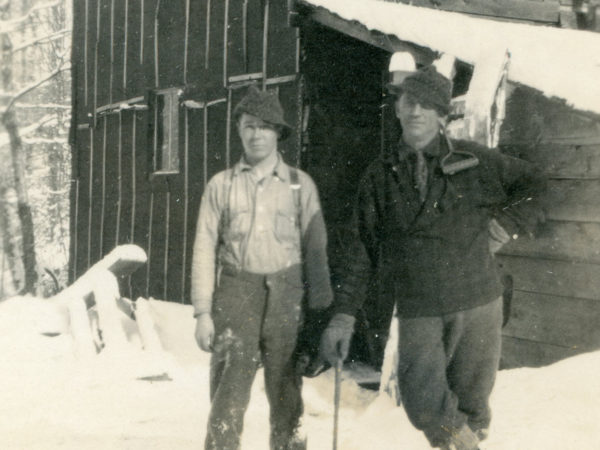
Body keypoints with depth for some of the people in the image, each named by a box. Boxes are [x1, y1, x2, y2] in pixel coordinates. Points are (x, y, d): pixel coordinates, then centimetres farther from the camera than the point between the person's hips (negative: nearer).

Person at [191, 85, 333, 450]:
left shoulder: (300, 184, 8)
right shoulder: (221, 185, 9)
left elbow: (315, 247, 8)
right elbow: (205, 250, 7)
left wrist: (321, 307, 2)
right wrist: (203, 312, 0)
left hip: (287, 296, 0)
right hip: (236, 293, 0)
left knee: (286, 391, 6)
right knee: (229, 390, -6)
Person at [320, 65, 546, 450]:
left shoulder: (476, 162, 3)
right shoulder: (379, 177, 7)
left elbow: (536, 185, 15)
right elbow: (362, 250, 8)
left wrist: (506, 225, 0)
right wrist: (344, 314, 3)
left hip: (477, 305, 0)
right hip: (418, 313, 0)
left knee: (471, 404, 7)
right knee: (423, 405, -13)